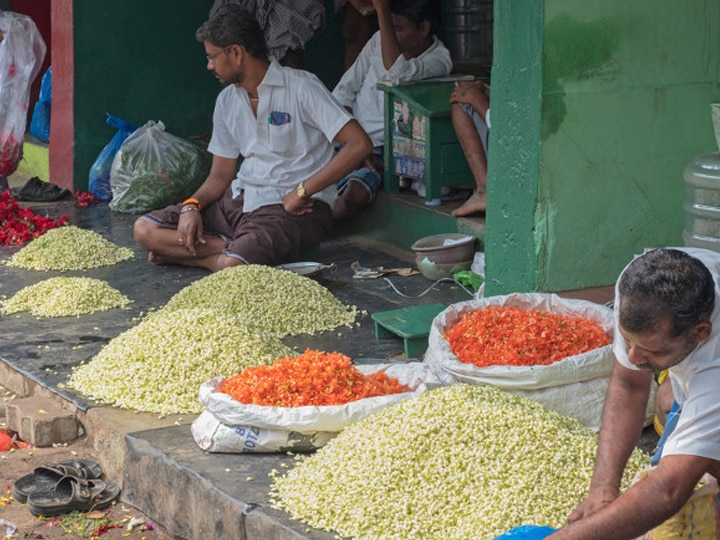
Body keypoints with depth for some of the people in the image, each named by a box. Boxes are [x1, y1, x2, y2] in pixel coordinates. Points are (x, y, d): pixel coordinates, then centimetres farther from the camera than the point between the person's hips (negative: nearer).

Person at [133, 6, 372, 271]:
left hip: (292, 208, -8)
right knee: (145, 229, -9)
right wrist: (192, 206, -5)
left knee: (233, 266, -38)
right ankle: (235, 249, -16)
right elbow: (221, 174, 17)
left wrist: (302, 192, -18)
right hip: (241, 199, 8)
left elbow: (359, 144, -19)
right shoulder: (227, 101, 13)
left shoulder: (300, 87, -10)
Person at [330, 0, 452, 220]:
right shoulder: (380, 40, 7)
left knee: (355, 194, -36)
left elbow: (397, 73, -30)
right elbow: (345, 89, 8)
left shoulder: (439, 60, -8)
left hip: (379, 152, -5)